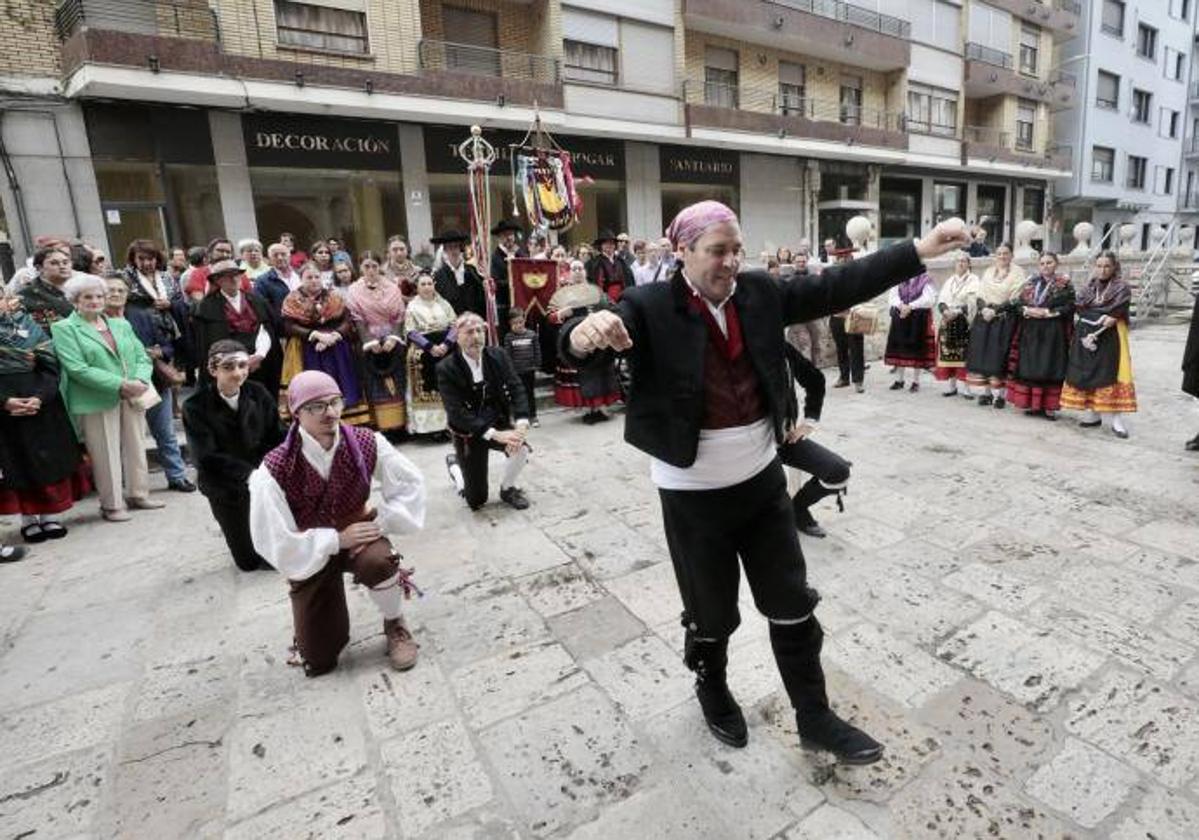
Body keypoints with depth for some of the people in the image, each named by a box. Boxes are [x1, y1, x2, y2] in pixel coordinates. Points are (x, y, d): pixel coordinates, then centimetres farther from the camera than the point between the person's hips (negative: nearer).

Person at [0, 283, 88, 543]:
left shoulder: (29, 326, 6)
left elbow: (50, 366, -1)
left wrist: (40, 397, -15)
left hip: (43, 404, 1)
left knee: (50, 460, 4)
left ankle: (50, 515, 14)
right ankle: (28, 518, 12)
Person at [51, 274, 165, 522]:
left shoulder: (121, 324, 15)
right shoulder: (64, 329, -2)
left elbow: (142, 357, 9)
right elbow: (78, 369, -13)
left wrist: (140, 381, -12)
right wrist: (120, 385, -20)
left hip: (133, 398, 5)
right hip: (97, 402, -5)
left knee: (135, 448, 12)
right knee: (106, 455, 2)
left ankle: (138, 495, 25)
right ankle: (111, 505, 13)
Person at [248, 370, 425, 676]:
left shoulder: (366, 443, -19)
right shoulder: (274, 469, -25)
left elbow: (410, 482, -10)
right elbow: (273, 541, -22)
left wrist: (380, 524, -19)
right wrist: (336, 540, -25)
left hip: (357, 532, 1)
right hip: (309, 553, 0)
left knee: (378, 561, -39)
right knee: (319, 661, 4)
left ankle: (395, 624, -5)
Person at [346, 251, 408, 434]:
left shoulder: (392, 287, 7)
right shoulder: (354, 290, 5)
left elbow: (399, 316, 3)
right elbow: (357, 320, -1)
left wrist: (393, 338, -12)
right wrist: (370, 341, -14)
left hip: (393, 341, 1)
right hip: (369, 342, -1)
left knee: (396, 382, -1)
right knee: (374, 384, -4)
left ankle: (399, 423, 4)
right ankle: (380, 425, -2)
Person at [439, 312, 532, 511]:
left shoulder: (498, 355, -7)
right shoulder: (446, 368, -18)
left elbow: (517, 389, -11)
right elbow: (457, 412, -24)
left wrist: (521, 424, -29)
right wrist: (494, 435, -33)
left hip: (498, 423, 3)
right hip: (467, 433, -3)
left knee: (521, 448, -30)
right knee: (476, 501, 3)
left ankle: (507, 489, 4)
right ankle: (454, 464, 36)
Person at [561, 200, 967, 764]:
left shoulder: (759, 294, 0)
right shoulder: (650, 308, -15)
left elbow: (837, 288, 1)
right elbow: (578, 344, -30)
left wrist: (919, 250, -6)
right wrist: (587, 334, -54)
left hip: (763, 479, 5)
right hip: (694, 494, -4)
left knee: (793, 606, 15)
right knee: (712, 613, 16)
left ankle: (814, 717, 36)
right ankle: (713, 692, 47)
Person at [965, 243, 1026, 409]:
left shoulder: (1017, 272, 2)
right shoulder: (988, 271, 16)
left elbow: (1015, 299, -7)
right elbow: (980, 295, 9)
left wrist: (995, 310, -17)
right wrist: (984, 308, -10)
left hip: (1005, 319, -4)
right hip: (985, 317, 4)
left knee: (999, 356, -7)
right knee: (983, 353, 0)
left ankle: (1000, 394, -2)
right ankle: (987, 392, 6)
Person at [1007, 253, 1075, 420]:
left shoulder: (1065, 284, 2)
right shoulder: (1031, 284, 13)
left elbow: (1070, 307, -7)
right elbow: (1019, 303, 8)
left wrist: (1048, 312, -16)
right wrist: (1027, 310, -11)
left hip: (1053, 333, -3)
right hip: (1030, 332, 4)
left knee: (1049, 369, -3)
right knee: (1029, 368, 2)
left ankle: (1049, 407, 1)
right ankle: (1032, 404, 10)